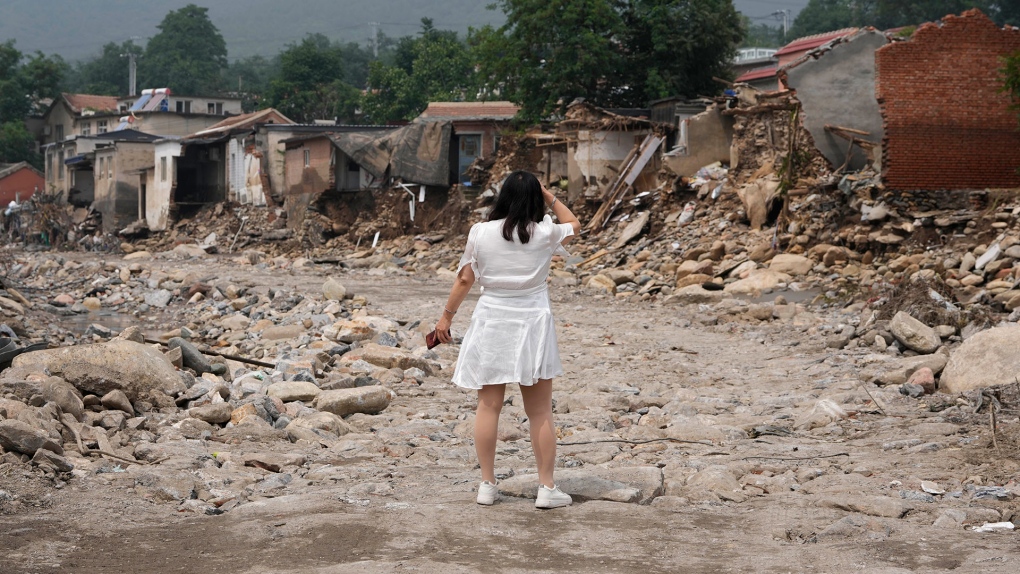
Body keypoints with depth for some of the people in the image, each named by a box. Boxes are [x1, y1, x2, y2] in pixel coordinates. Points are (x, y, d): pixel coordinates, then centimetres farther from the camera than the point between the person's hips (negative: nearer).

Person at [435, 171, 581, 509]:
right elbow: (574, 226, 17)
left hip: (491, 322, 1)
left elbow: (464, 280, 1)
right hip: (532, 323, -1)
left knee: (489, 406, 8)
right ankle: (547, 488, 8)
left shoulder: (481, 233, -4)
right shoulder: (545, 233, -5)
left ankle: (487, 485, 11)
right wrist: (550, 198, 17)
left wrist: (447, 316, 11)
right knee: (540, 412, 5)